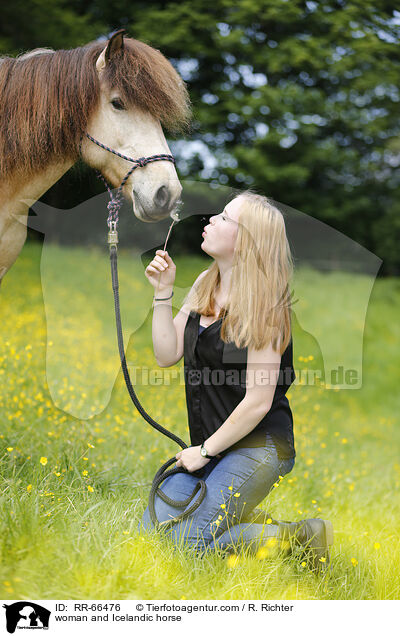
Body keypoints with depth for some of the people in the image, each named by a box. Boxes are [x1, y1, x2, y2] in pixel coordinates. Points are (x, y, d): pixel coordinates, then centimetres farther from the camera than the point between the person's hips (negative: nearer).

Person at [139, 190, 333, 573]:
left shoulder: (261, 305, -18)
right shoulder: (205, 286, 6)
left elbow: (258, 402, -19)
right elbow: (166, 355, 5)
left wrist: (205, 450, -11)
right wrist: (163, 293, -4)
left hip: (257, 449, -8)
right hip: (209, 447, 8)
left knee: (185, 543, -15)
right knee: (149, 532, 2)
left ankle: (298, 536, -1)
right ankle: (241, 517, 18)